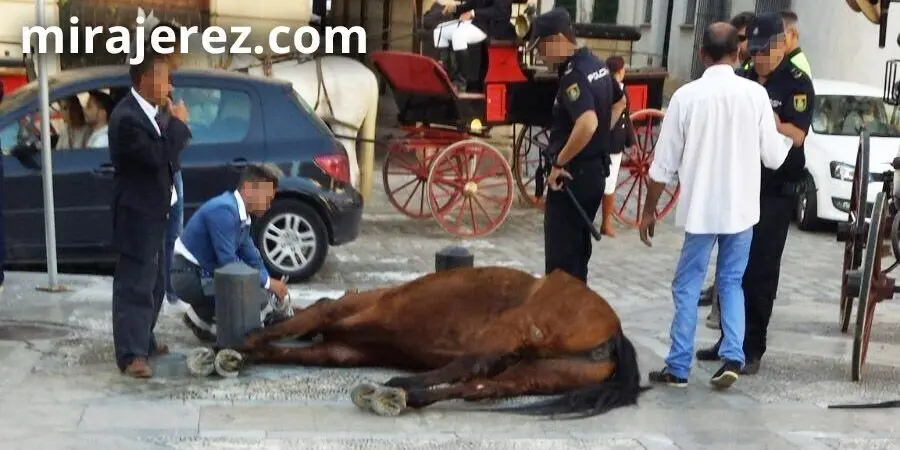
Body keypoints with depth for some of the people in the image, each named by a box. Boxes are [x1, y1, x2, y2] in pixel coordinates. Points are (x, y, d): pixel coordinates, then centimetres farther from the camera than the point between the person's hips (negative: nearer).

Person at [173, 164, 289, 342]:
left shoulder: (242, 214, 6)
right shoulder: (224, 210, -23)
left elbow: (252, 259, 13)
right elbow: (228, 263, -25)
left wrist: (273, 286, 1)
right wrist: (268, 283, -18)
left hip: (205, 272, 9)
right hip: (189, 276, -9)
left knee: (257, 286, 8)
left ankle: (203, 314, 9)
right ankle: (199, 317, -2)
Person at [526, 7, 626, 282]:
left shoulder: (573, 76, -21)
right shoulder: (597, 66, 8)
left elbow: (587, 124, -36)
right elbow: (619, 102, 25)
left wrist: (559, 162, -24)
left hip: (573, 174, -10)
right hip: (596, 169, 10)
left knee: (560, 253, -2)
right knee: (578, 246, 19)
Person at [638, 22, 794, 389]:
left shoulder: (686, 95, -9)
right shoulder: (755, 94, -6)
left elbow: (664, 162, -5)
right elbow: (774, 157, 0)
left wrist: (649, 210, 6)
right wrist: (783, 136, 22)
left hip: (701, 209, -2)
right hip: (742, 208, 2)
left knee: (687, 287, 9)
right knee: (731, 283, 18)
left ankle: (678, 368, 12)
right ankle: (732, 358, 6)